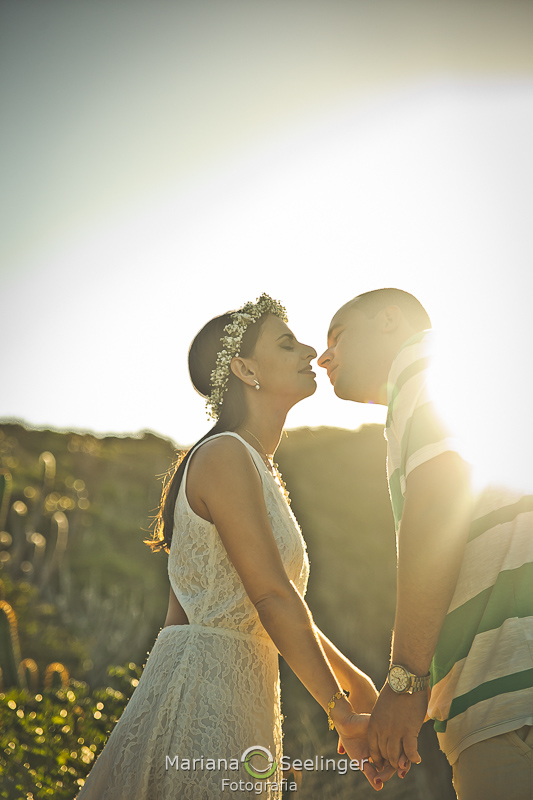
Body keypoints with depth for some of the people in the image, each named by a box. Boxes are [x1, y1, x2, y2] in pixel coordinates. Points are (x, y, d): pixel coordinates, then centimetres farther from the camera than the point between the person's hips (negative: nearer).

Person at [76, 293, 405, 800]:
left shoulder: (257, 468, 17)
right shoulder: (225, 456, -13)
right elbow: (274, 598, -17)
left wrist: (354, 679, 24)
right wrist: (345, 717, -14)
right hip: (203, 686, -9)